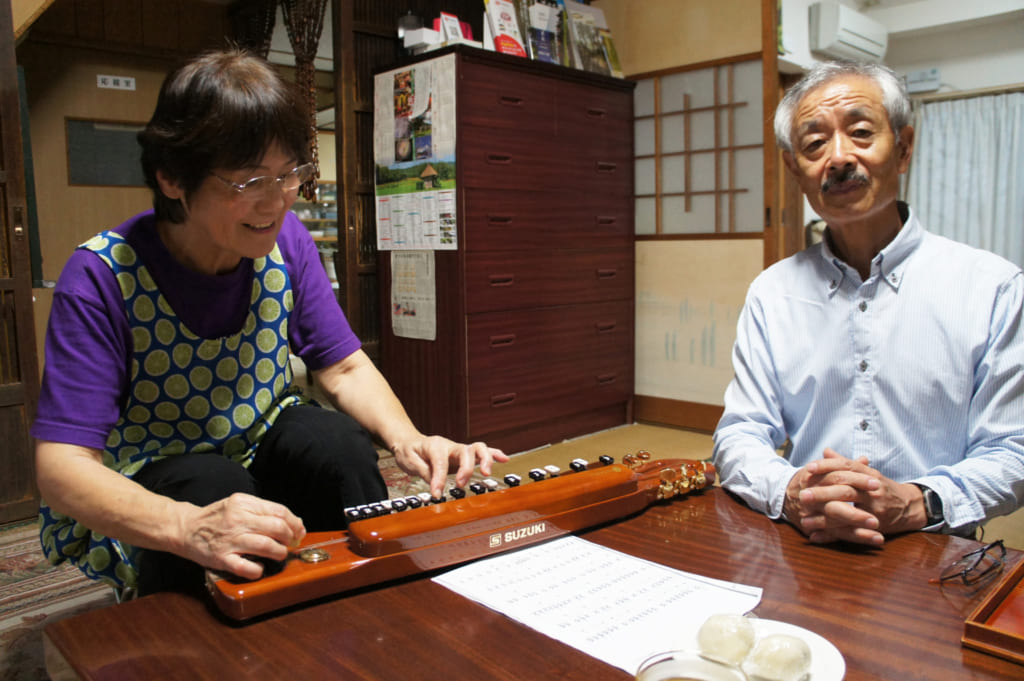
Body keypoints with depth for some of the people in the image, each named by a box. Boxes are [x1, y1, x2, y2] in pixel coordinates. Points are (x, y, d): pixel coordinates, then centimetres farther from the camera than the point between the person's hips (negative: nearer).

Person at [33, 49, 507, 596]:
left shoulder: (285, 241, -12)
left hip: (257, 442, 3)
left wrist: (405, 438, -26)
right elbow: (60, 466, -29)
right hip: (136, 494, -3)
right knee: (212, 484, -33)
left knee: (338, 444, -25)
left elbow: (345, 368, -6)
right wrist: (188, 527, -48)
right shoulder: (102, 276, -24)